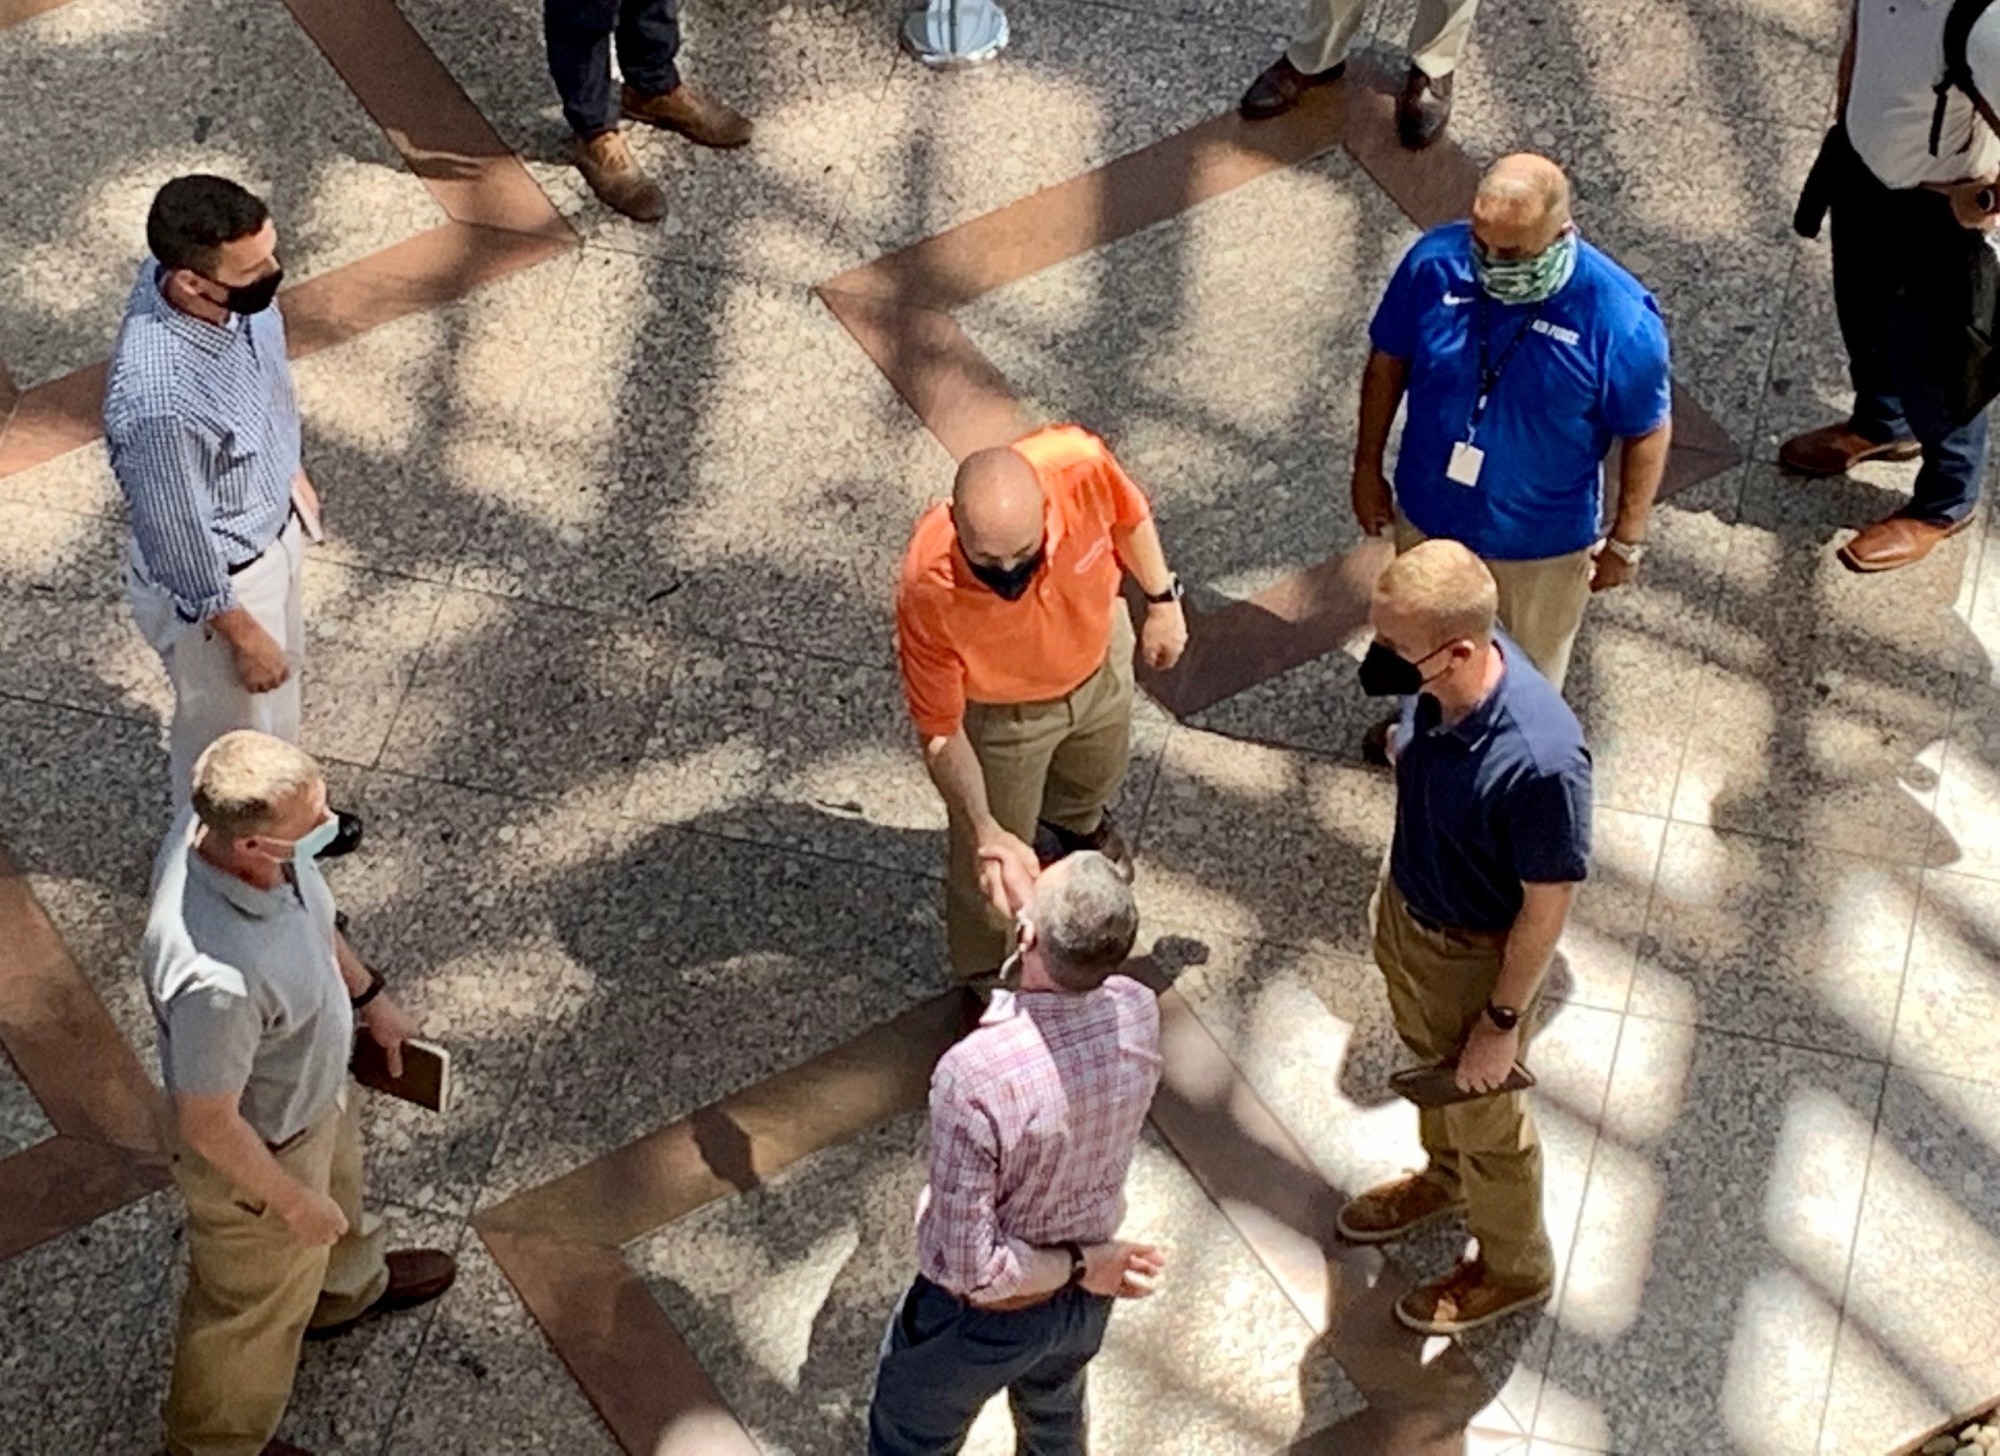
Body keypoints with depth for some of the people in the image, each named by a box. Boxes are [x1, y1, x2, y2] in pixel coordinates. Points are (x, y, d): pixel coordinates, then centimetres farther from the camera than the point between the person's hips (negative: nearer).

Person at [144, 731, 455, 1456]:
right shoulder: (215, 978, -48)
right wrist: (291, 1202, -14)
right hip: (258, 1150, -7)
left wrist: (368, 994, 13)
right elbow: (208, 1125, -30)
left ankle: (343, 1286, 72)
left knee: (342, 1190, 38)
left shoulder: (234, 822, -25)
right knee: (257, 1305, 23)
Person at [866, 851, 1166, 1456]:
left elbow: (967, 1265, -33)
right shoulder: (1138, 1014, -25)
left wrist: (1080, 1266, -20)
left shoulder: (974, 1076, -42)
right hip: (1083, 1301, 5)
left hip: (982, 1316, -5)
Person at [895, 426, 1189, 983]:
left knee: (1099, 772, 35)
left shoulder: (1078, 463, -40)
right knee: (993, 869, 13)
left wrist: (1162, 598, -1)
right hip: (999, 711, -4)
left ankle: (1071, 823, 72)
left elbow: (1128, 514, -13)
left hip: (1099, 659, 4)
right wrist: (986, 832, -45)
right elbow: (941, 733, -32)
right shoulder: (928, 592, -45)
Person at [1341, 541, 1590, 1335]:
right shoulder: (1435, 678, -22)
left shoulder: (1539, 760, -43)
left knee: (1485, 1119, 21)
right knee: (1431, 1064, 34)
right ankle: (1445, 1179, 64)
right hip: (1405, 910, 7)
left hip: (1474, 956, -6)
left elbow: (1547, 905, -26)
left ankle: (1512, 1268, 49)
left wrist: (1503, 1021, -14)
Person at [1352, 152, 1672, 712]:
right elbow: (1388, 362, -5)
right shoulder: (1434, 261, -23)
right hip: (1427, 515, 3)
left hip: (1541, 542, -3)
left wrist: (1627, 540, -7)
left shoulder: (1619, 318, -31)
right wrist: (1368, 468, 3)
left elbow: (1647, 431, -15)